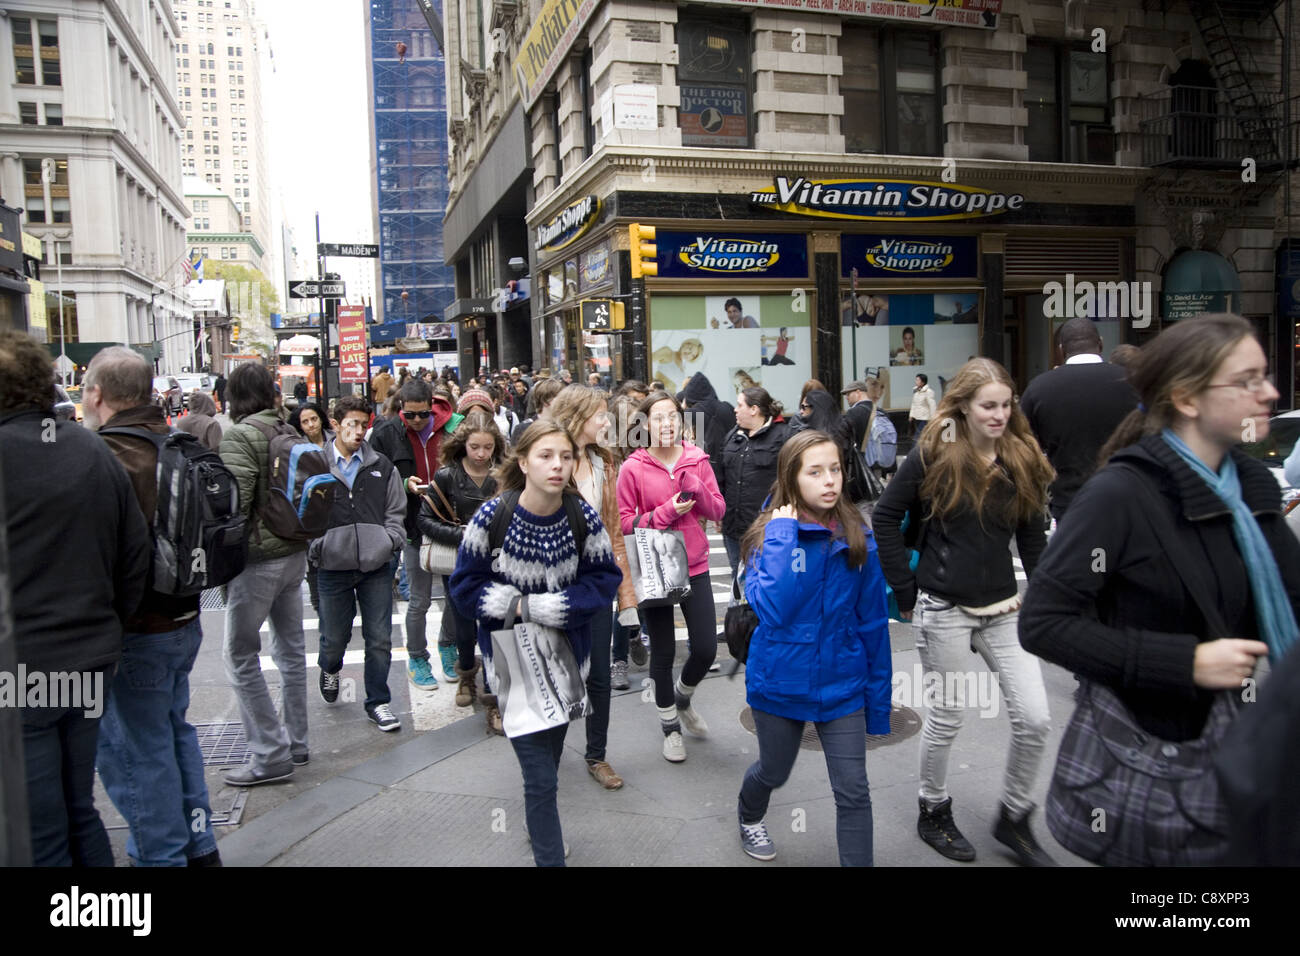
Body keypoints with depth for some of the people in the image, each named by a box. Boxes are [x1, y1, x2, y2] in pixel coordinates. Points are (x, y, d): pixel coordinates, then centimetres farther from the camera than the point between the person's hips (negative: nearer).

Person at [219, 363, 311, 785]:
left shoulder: (238, 437, -15)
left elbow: (234, 504, -20)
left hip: (257, 559, -7)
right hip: (295, 554, 8)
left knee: (240, 654, 3)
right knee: (291, 648, 15)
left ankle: (271, 754, 4)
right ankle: (296, 743, 26)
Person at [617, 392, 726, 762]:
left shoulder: (697, 460, 1)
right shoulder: (632, 468, -7)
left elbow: (717, 511, 1)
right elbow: (624, 522, -6)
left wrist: (693, 484, -16)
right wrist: (668, 511, -18)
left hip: (695, 566, 3)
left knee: (706, 649, 3)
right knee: (663, 652, 9)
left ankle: (683, 697, 37)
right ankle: (670, 725, 31)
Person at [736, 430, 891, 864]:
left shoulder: (858, 539, -7)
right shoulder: (769, 534, -14)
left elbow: (873, 622, 0)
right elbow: (772, 609, -31)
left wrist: (879, 697, 3)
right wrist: (783, 536, -28)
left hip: (841, 683, 1)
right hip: (781, 681, -1)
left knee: (853, 791, 0)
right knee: (773, 772, 21)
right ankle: (749, 816, 54)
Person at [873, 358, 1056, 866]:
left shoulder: (1023, 459, 2)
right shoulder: (933, 454, -10)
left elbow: (1032, 538, 9)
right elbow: (885, 517, -5)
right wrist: (907, 590, -6)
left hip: (1003, 608, 4)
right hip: (945, 610, -4)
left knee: (1034, 719, 0)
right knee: (945, 719, 8)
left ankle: (1014, 817, 24)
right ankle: (933, 814, 31)